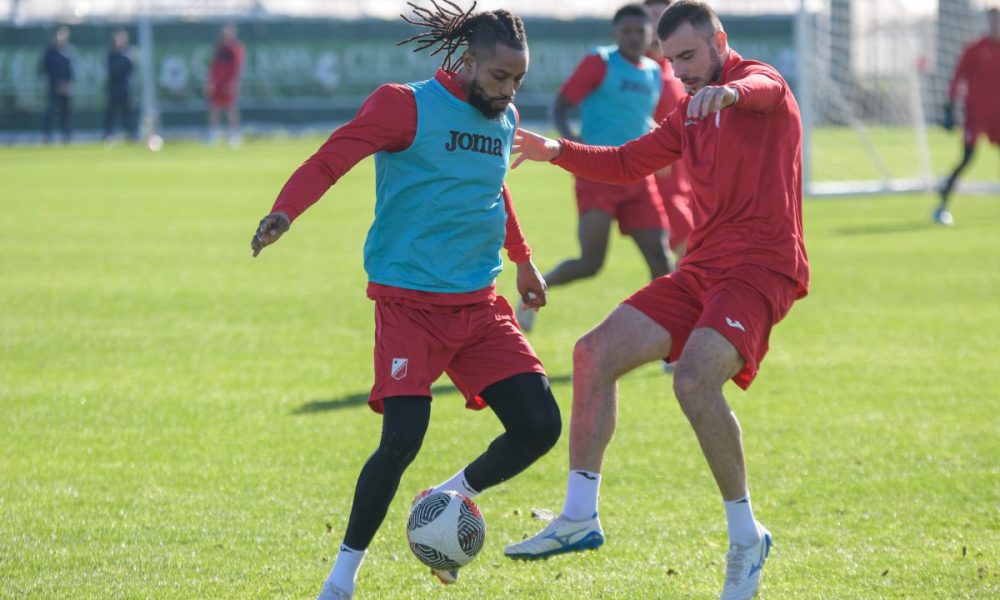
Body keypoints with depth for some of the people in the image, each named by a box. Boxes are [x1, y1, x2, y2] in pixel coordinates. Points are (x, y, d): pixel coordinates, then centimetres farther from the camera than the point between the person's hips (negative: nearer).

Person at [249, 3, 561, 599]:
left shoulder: (503, 121, 12)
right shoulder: (407, 106, -9)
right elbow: (331, 159, -18)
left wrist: (522, 260, 42)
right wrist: (284, 213, -36)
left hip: (480, 304, 6)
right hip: (410, 300, -6)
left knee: (540, 426, -6)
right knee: (403, 439, -18)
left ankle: (450, 499, 21)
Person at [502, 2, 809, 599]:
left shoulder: (761, 82, -5)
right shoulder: (690, 114, 21)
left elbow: (760, 90, -31)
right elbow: (628, 162, 24)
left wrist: (729, 92, -55)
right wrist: (557, 151, 8)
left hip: (759, 269, -9)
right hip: (702, 270, 9)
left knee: (694, 380, -28)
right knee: (596, 352, -3)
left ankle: (747, 538, -14)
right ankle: (580, 517, 2)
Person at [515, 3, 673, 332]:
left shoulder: (654, 72, 13)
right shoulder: (599, 64, -6)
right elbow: (559, 106, -6)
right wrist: (569, 137, -24)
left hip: (638, 178, 6)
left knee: (660, 258, -5)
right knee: (591, 263, -11)